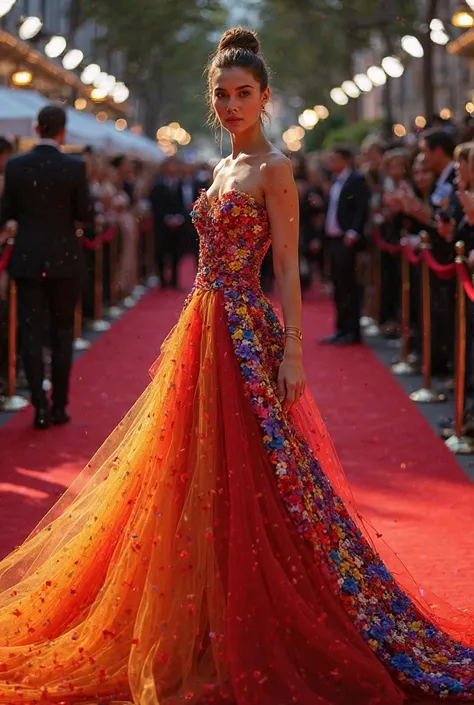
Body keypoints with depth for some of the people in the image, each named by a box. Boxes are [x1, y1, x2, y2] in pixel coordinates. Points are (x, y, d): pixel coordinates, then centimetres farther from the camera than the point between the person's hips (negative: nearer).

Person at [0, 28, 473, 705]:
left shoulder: (273, 168, -8)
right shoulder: (225, 168, 16)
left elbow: (287, 269, -13)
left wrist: (292, 352, -19)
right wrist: (193, 336, 19)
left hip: (246, 334, -8)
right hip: (206, 330, 9)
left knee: (245, 482, -4)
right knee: (201, 478, 12)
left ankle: (258, 642, 8)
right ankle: (207, 630, 24)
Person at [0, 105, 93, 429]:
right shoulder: (75, 167, -10)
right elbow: (86, 214, -7)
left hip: (27, 259, 1)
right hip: (64, 259, -1)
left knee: (31, 331, 5)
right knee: (62, 331, 11)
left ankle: (40, 404, -4)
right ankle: (59, 405, 14)